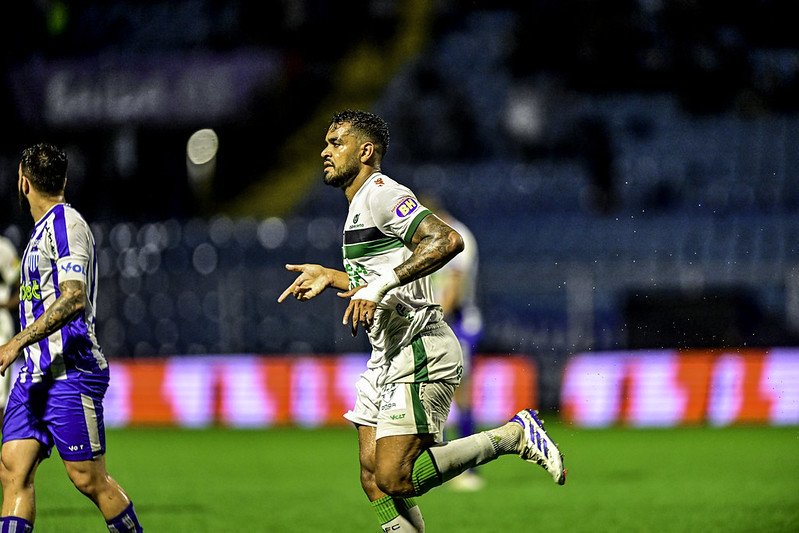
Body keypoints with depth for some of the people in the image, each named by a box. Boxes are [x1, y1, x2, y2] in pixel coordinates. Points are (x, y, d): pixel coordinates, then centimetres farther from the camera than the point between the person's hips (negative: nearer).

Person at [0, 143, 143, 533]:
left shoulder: (65, 223, -10)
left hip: (68, 375, -9)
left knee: (89, 480, -5)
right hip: (34, 374, 9)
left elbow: (74, 299, -22)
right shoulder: (43, 229, 19)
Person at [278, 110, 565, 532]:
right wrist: (330, 277, 27)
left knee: (395, 478, -15)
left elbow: (447, 240, -26)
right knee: (373, 477, 3)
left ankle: (514, 436, -4)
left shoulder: (380, 193, -11)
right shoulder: (359, 206, 20)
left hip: (420, 353, -10)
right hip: (388, 357, 10)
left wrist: (379, 285, -28)